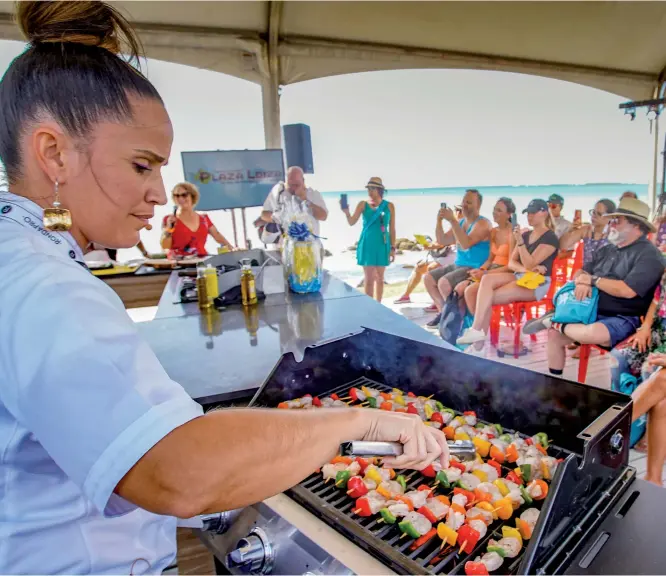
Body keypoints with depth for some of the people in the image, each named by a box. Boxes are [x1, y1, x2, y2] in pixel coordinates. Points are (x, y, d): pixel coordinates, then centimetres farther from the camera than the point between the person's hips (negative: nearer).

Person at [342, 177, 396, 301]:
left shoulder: (389, 206, 1)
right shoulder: (363, 204, 0)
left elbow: (392, 229, 4)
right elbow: (352, 222, -7)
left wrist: (393, 248, 1)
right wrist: (346, 212, -26)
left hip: (382, 244, 1)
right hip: (367, 244, -1)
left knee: (379, 277, 9)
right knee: (369, 277, 0)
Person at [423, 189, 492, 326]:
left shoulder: (482, 223, -13)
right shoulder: (460, 222, 12)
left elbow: (466, 243, -29)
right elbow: (442, 241, 7)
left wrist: (452, 220, -30)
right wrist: (439, 221, -6)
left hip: (475, 268, -9)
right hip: (458, 265, 9)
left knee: (443, 283, -27)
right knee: (428, 278, 2)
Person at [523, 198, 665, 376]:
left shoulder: (649, 255, -11)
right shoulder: (606, 250, 15)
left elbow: (627, 291, -24)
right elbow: (581, 272, 14)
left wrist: (593, 280, -12)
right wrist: (581, 282, -12)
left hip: (622, 319, -8)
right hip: (593, 312, 8)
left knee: (593, 334, -38)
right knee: (554, 334, -3)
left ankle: (555, 322, -11)